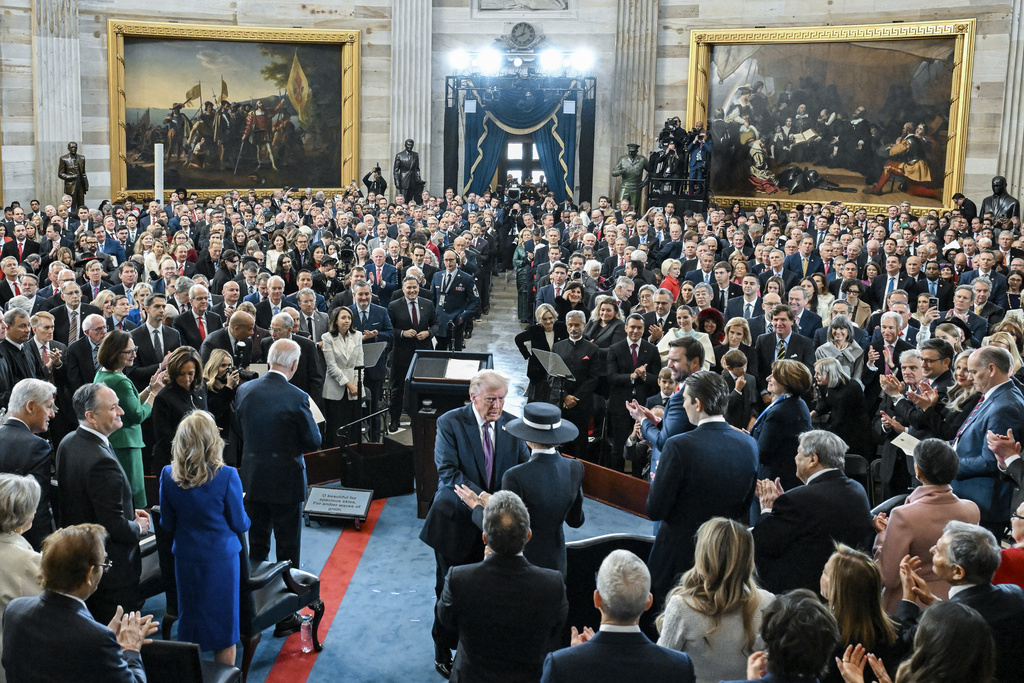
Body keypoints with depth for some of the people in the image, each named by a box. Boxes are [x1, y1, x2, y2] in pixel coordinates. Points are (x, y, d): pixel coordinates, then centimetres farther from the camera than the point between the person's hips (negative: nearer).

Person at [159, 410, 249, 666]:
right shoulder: (227, 476, -19)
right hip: (221, 557, -3)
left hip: (186, 558, 3)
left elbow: (167, 525, 2)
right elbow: (240, 524, -9)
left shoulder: (168, 475, -9)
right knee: (224, 626, 11)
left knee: (189, 627, 18)